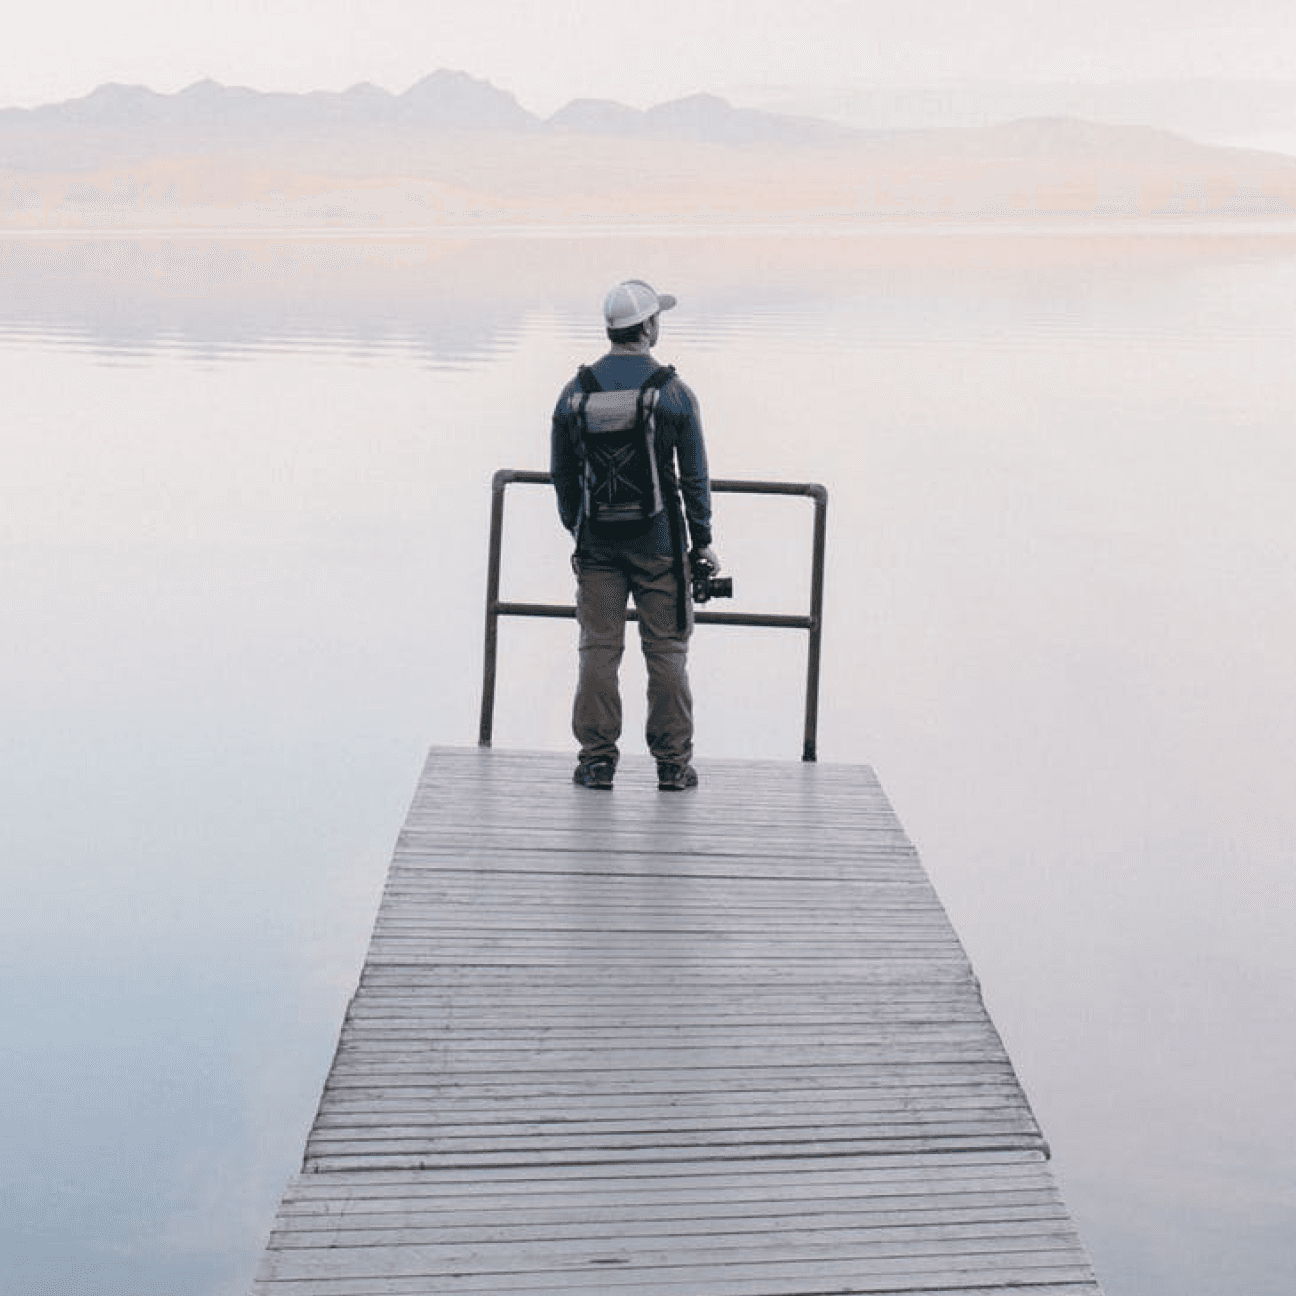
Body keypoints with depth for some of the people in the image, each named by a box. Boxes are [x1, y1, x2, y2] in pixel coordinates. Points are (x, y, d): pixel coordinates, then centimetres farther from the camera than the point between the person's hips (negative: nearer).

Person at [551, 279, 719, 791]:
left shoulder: (576, 391, 0)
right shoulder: (674, 392, -7)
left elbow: (562, 474, 8)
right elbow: (694, 476, -4)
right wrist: (702, 541, 6)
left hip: (597, 542, 2)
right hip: (659, 544, -2)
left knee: (599, 648, 6)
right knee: (666, 651, 5)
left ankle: (597, 760, 8)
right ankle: (672, 763, 10)